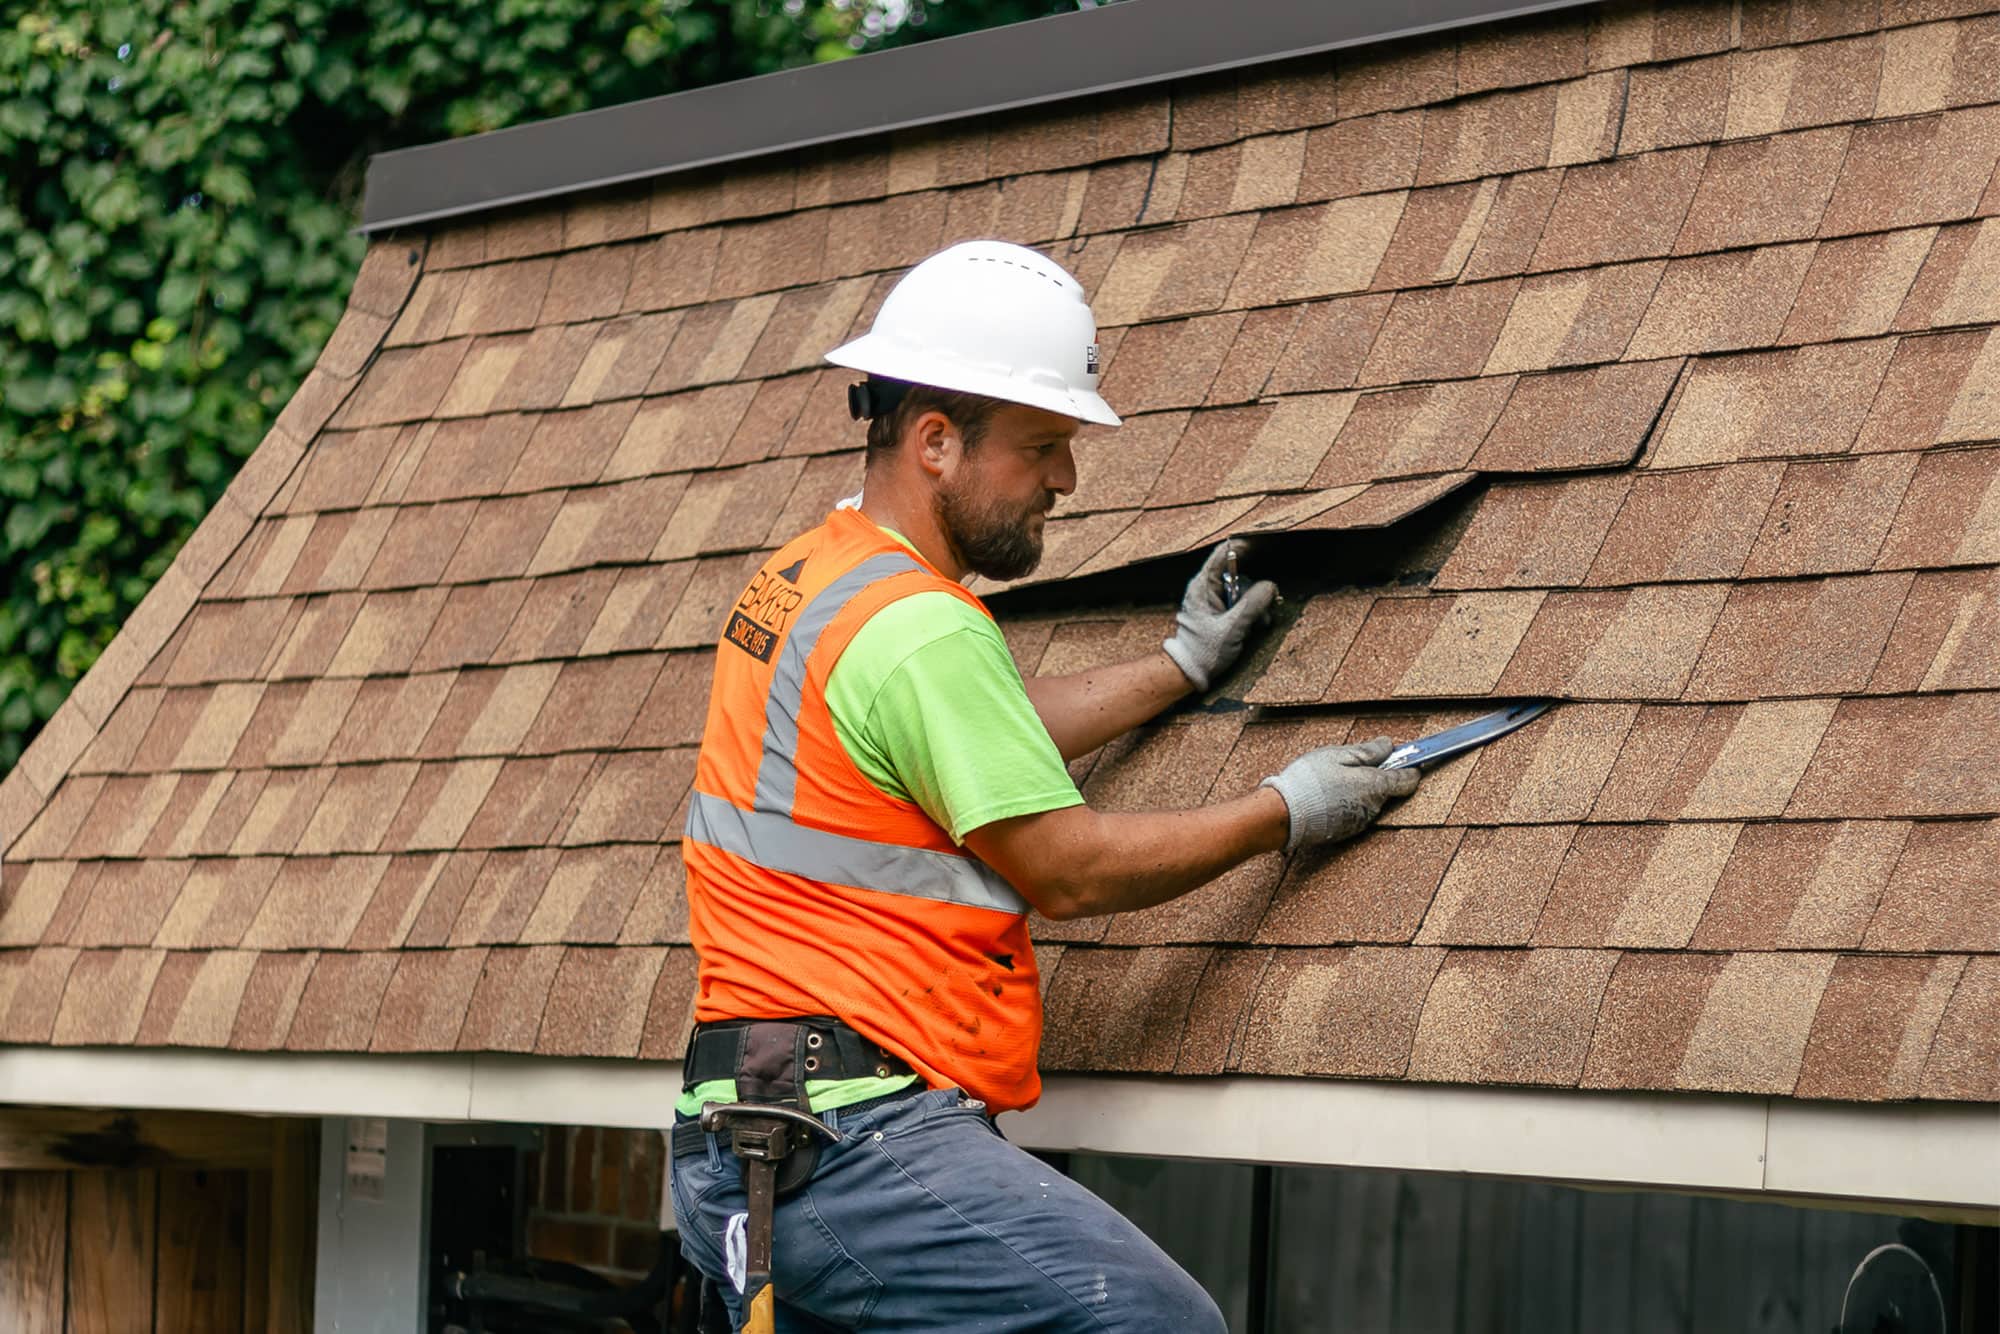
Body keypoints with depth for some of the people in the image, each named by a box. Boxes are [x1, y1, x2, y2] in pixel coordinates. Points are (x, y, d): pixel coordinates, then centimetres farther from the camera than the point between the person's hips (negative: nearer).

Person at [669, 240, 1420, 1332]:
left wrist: (1180, 664, 36)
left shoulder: (798, 577, 15)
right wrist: (1283, 812, 2)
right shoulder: (922, 630, -15)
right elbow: (1066, 867, -10)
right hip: (856, 1149, -11)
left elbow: (987, 732, 27)